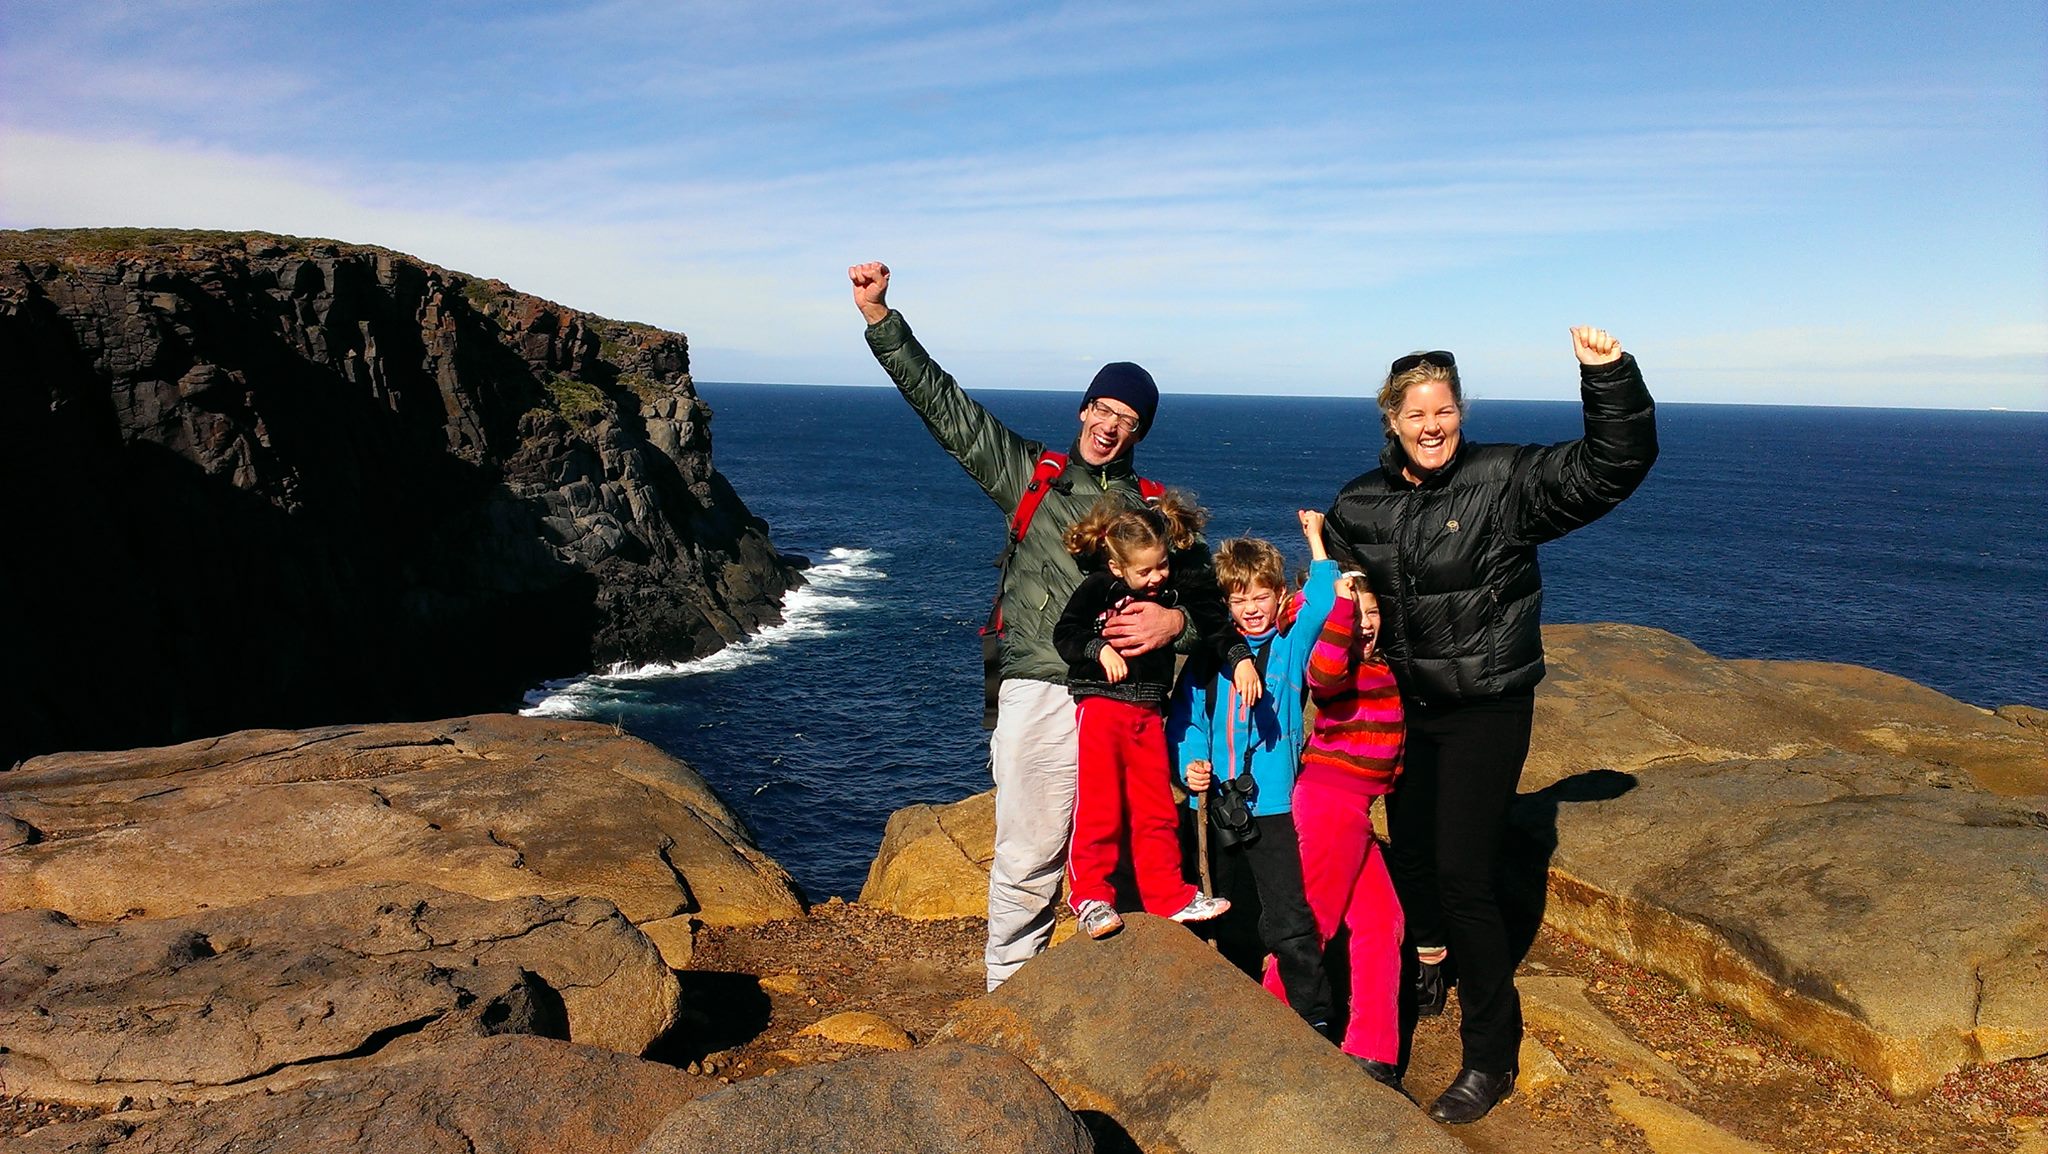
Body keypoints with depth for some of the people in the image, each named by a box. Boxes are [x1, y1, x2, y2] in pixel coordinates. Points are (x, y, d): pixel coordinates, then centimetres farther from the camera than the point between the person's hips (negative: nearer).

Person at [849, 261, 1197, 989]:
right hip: (1041, 696, -1)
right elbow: (942, 403, 8)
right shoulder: (1032, 475, 10)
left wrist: (1174, 620, -10)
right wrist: (880, 318, 2)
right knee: (1028, 859, 1)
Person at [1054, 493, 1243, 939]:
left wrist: (1239, 657, -5)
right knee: (1099, 808, -3)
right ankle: (1091, 897, 7)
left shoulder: (1178, 584, 2)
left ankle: (1169, 895, 20)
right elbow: (1064, 634, -8)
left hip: (1147, 712, 5)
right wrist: (1099, 649, -23)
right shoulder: (1097, 588, -9)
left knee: (1155, 810, 11)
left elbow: (1213, 624, 8)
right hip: (1099, 705, -4)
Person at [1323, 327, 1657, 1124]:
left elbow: (1613, 466, -17)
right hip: (1401, 709, 5)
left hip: (1485, 711, -5)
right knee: (1408, 856, 15)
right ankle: (1427, 969, 44)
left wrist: (1609, 376, -29)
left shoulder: (1507, 481, -10)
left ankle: (1491, 1058, 9)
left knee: (1462, 877, -6)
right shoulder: (1361, 505, 3)